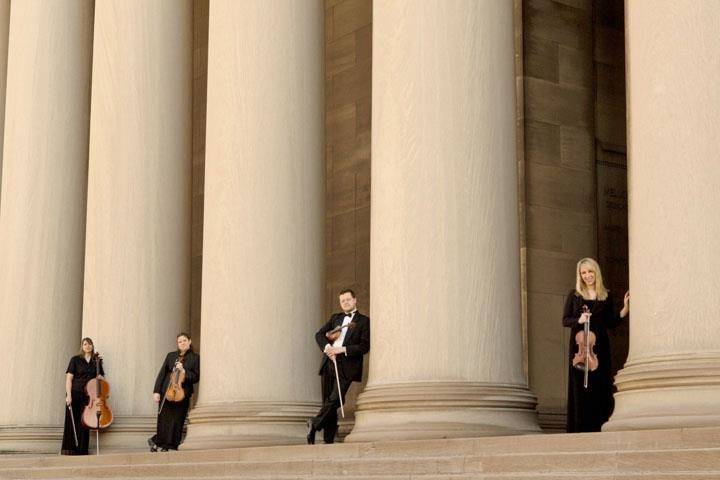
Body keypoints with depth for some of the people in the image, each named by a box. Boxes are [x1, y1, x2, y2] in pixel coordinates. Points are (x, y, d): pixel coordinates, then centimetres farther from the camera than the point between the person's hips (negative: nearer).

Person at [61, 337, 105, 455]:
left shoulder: (97, 361, 14)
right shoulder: (75, 360, 4)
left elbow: (100, 378, 24)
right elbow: (69, 378, -1)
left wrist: (100, 378, 0)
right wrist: (68, 395, -11)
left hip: (89, 397, 3)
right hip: (75, 395, -2)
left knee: (84, 425, -1)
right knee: (71, 424, -5)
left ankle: (81, 452, 2)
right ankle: (68, 451, -3)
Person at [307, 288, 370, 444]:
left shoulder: (364, 321, 5)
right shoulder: (335, 318, 21)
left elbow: (364, 346, -4)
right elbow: (319, 334, 13)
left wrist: (342, 349, -12)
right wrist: (327, 347, -8)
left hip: (346, 365, -4)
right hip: (329, 363, 4)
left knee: (335, 399, -18)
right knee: (327, 401, 2)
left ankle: (315, 424, -1)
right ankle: (328, 440, 5)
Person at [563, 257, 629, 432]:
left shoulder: (606, 296, 12)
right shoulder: (574, 295, 9)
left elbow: (612, 323, 10)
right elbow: (565, 320, 6)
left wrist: (625, 309, -4)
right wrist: (579, 320, -14)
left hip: (600, 347, 1)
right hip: (579, 345, -1)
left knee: (600, 386, -3)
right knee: (580, 387, -6)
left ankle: (598, 428, -2)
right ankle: (580, 429, -6)